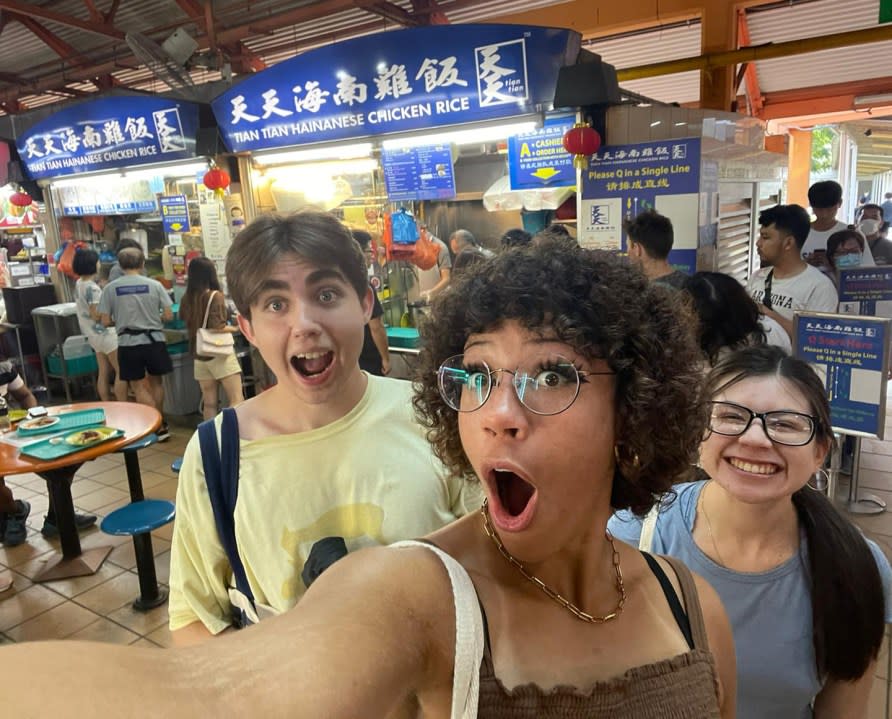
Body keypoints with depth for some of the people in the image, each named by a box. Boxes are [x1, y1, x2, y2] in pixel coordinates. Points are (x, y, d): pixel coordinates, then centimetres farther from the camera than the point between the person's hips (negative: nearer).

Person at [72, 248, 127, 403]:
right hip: (104, 333, -9)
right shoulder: (92, 288, -20)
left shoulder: (79, 284, 7)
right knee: (122, 371, -4)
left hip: (93, 335, 9)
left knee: (103, 373, 12)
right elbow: (96, 315, -21)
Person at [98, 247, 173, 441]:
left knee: (139, 387, 10)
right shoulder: (154, 285, -5)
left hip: (128, 344, -1)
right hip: (154, 341, 1)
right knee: (156, 382, 19)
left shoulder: (111, 288, -4)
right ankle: (160, 422, 29)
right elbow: (168, 316, -4)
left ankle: (158, 427, 7)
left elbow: (105, 321, -2)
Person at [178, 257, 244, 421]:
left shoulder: (187, 298, 3)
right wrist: (234, 328, -5)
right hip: (219, 353, -6)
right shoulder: (215, 295, -13)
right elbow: (217, 327, -21)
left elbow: (183, 318, 22)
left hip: (200, 355, 6)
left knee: (209, 403, 11)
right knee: (237, 400, -3)